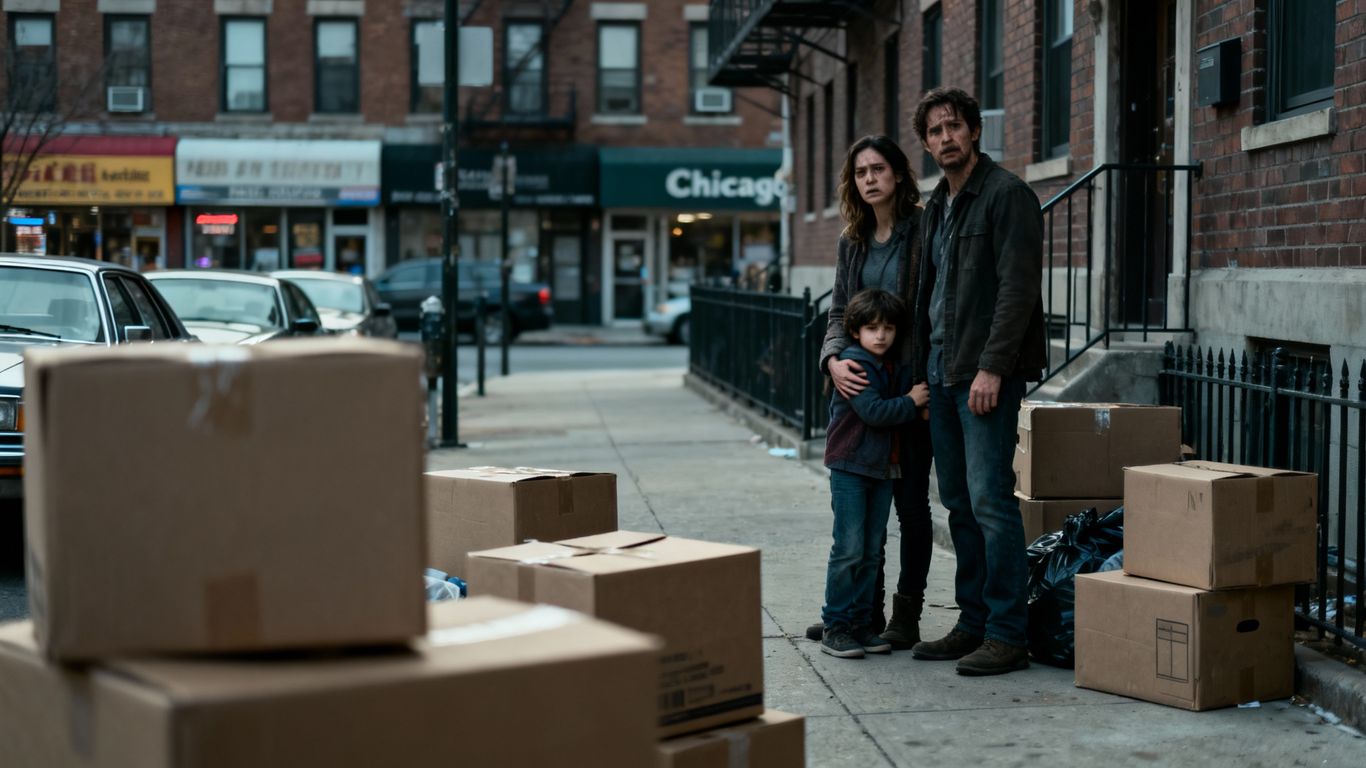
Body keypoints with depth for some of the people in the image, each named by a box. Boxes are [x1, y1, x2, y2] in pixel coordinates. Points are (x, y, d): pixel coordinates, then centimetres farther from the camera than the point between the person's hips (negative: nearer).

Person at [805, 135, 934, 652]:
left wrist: (925, 382, -18)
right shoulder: (853, 241, 11)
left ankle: (906, 617, 11)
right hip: (860, 383, 6)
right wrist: (834, 360, -10)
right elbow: (839, 312, 10)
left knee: (910, 500, 2)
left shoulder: (923, 231, -8)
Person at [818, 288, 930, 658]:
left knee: (873, 551, 9)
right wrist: (910, 402, -12)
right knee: (849, 548, -8)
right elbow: (873, 411, -21)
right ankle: (835, 626, -1)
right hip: (850, 466, -8)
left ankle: (862, 623, 15)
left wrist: (919, 397, -5)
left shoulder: (896, 368, 12)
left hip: (883, 468, 8)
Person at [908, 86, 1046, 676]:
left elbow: (1018, 287, -16)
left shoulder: (1006, 194, -8)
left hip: (987, 374, -9)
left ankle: (1007, 635, -5)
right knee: (958, 504, 11)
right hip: (942, 373, 9)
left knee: (990, 500, -10)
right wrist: (925, 367, 13)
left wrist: (991, 367, -21)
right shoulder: (936, 207, 18)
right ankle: (973, 623, 19)